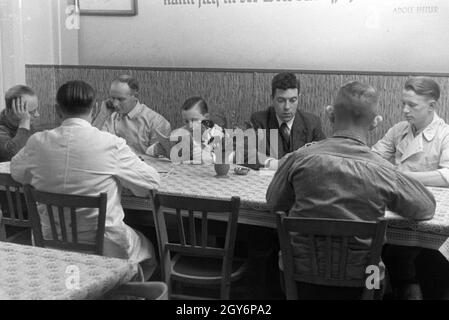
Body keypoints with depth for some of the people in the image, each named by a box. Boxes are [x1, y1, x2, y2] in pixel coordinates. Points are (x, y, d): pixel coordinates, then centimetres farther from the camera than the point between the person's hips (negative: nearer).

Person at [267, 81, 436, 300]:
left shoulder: (301, 158, -15)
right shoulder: (385, 173, -16)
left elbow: (274, 203, 3)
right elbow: (426, 209, 2)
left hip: (302, 273, 1)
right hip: (357, 280, 0)